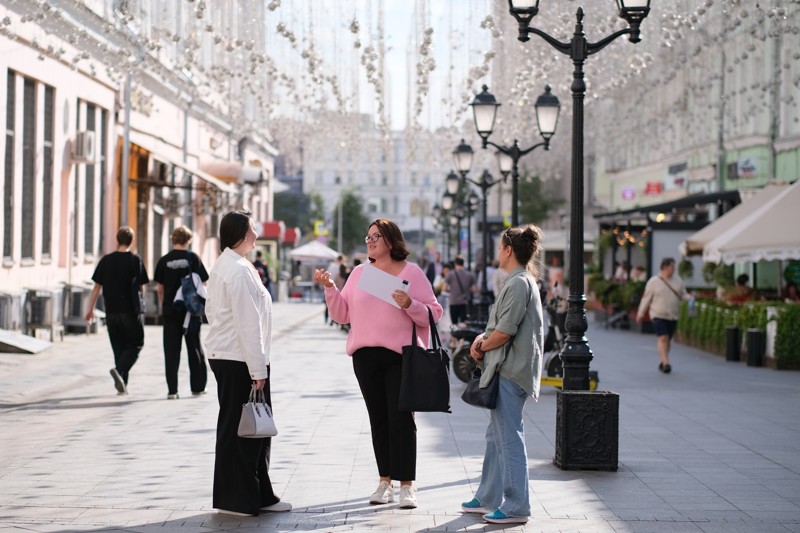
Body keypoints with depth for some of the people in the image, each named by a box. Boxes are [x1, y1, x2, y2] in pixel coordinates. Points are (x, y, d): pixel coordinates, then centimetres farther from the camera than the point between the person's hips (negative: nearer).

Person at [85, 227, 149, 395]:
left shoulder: (106, 260, 3)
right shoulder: (135, 260, -6)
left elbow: (96, 287, 4)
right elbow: (140, 287, -5)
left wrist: (91, 310, 10)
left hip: (112, 312, 4)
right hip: (131, 311, -4)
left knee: (119, 348, 12)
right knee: (135, 345, 6)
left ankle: (122, 384, 9)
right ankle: (119, 369, -18)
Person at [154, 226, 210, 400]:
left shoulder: (164, 261, 1)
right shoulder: (193, 258, -4)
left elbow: (160, 289, 5)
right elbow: (203, 283, -1)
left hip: (170, 309, 1)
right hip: (190, 310, -1)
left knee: (171, 350, 3)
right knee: (194, 348, 11)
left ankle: (172, 390, -1)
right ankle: (197, 387, 16)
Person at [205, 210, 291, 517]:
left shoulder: (222, 266, 16)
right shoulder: (239, 270, -16)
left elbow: (211, 311, 20)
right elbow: (248, 323, -19)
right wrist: (258, 369, -17)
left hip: (224, 357, 10)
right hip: (240, 361, -10)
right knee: (242, 430, -3)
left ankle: (258, 496, 20)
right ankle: (238, 499, 4)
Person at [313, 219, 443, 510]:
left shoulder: (412, 272, 2)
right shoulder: (359, 273, 12)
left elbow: (433, 313, -2)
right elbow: (342, 314, 10)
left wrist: (410, 305, -19)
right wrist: (330, 288, -2)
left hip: (401, 355, -4)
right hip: (366, 355, 4)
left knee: (401, 418, -6)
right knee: (378, 419, 9)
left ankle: (406, 485, -2)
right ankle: (385, 480, 16)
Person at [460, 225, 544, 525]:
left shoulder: (519, 283, -16)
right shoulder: (520, 281, 17)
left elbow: (504, 332, -20)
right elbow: (500, 325, 21)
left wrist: (482, 346, -4)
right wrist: (482, 338, 4)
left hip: (510, 372, -11)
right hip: (504, 370, 11)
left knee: (509, 438, -7)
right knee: (496, 437, 16)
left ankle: (516, 508, -3)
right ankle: (489, 499, 25)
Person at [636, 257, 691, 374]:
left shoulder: (677, 280, 8)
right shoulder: (654, 281, -3)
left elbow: (683, 294, 12)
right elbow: (646, 298, 1)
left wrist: (690, 298, -10)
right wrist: (641, 313, 3)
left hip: (672, 316, 4)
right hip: (658, 315, -4)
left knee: (667, 340, 8)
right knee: (663, 338, -15)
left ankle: (661, 362, 21)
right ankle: (666, 363, -22)